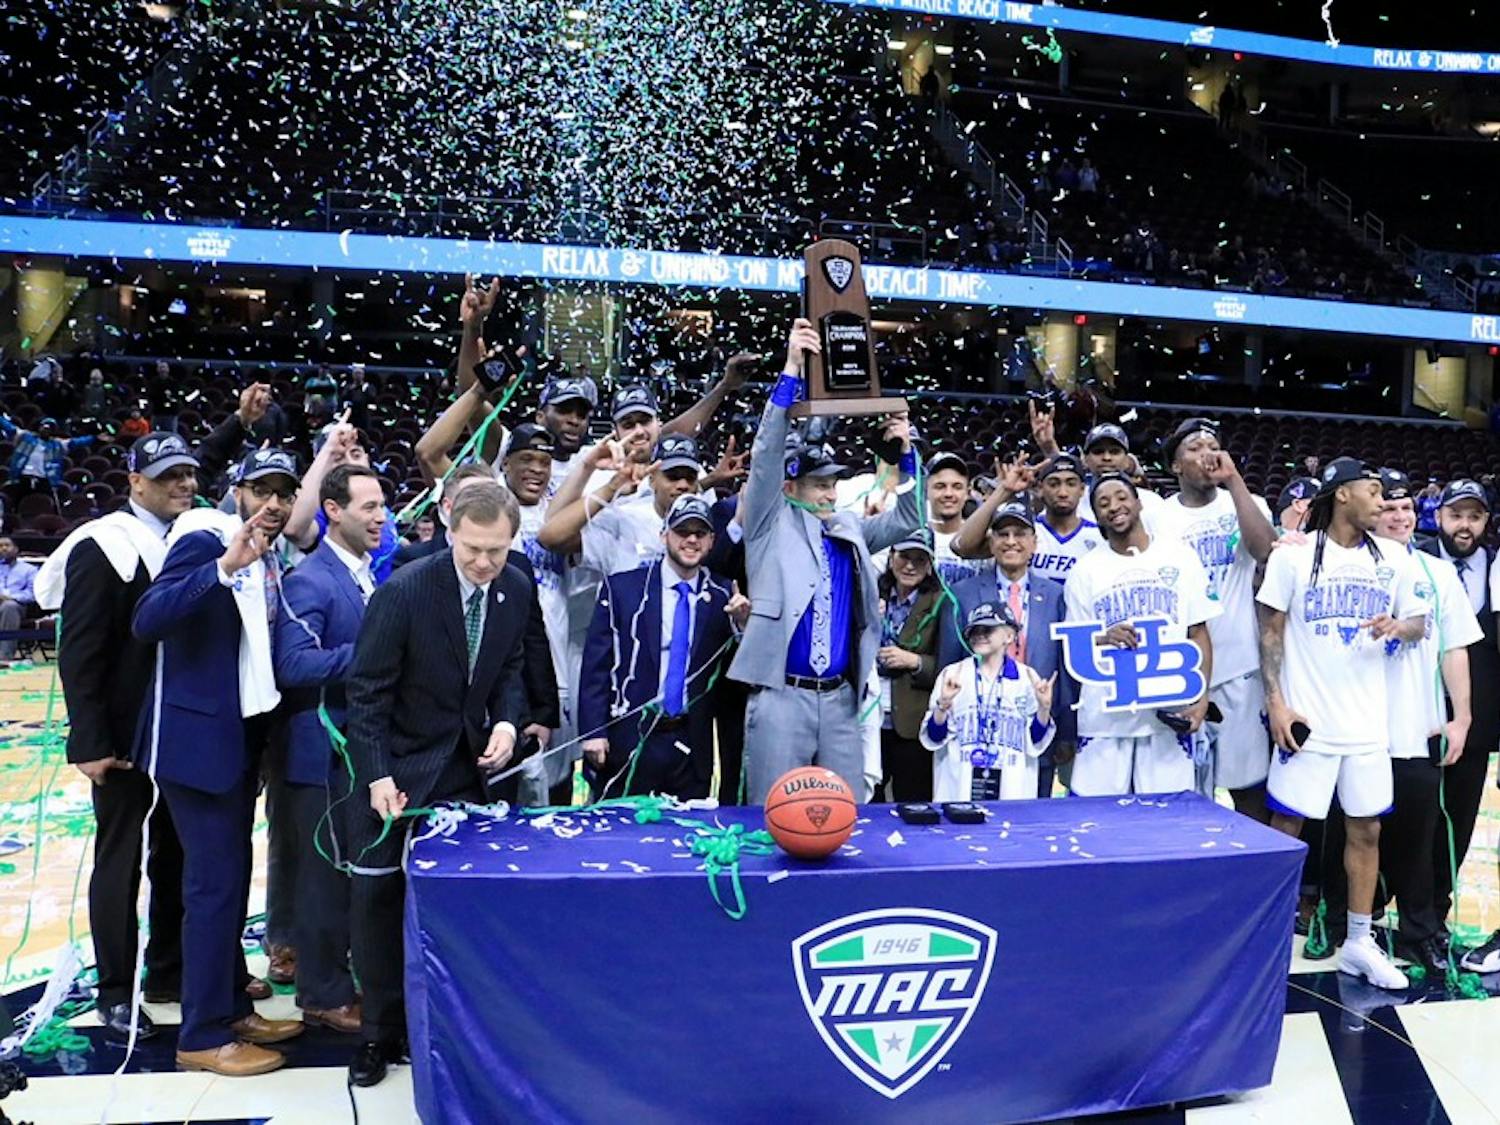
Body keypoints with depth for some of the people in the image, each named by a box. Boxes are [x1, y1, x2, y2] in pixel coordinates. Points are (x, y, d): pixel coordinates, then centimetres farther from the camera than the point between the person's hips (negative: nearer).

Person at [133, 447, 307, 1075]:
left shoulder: (270, 558, 9)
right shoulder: (204, 541, -14)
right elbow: (147, 621, -29)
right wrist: (226, 566, -37)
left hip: (242, 737, 8)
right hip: (198, 737, -8)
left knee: (231, 877, 16)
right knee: (215, 883, -4)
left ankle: (231, 1007, 28)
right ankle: (202, 1036, 9)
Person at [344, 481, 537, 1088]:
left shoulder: (518, 589, -6)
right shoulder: (403, 591, -21)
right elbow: (365, 690, -17)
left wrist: (507, 721, -10)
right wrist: (376, 776, -23)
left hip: (465, 766, 3)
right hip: (395, 765, -3)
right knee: (377, 897, 4)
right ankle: (379, 1032, 20)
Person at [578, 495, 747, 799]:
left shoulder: (723, 598, 5)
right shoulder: (622, 587, 1)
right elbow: (596, 664, -1)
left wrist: (740, 625, -12)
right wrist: (594, 732, -7)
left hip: (692, 746, 2)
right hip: (629, 739, -1)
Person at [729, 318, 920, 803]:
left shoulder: (849, 530, 14)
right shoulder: (772, 525, 1)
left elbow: (907, 519, 20)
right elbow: (767, 453, -9)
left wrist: (906, 452, 5)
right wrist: (791, 369, -16)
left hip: (841, 697, 5)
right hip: (782, 696, -5)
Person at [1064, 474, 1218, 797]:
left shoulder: (1180, 558, 7)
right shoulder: (1086, 570, 6)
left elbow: (1199, 633, 6)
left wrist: (1201, 698, -6)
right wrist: (1103, 640, -17)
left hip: (1170, 712, 0)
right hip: (1104, 717, 0)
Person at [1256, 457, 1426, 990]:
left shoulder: (1393, 558, 7)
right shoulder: (1293, 554, -5)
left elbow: (1418, 623, 13)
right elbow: (1271, 631, -4)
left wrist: (1397, 626, -12)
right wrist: (1275, 701, -11)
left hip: (1367, 722, 4)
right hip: (1306, 719, -4)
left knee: (1365, 830, 10)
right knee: (1284, 826, 2)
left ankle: (1358, 943, 23)